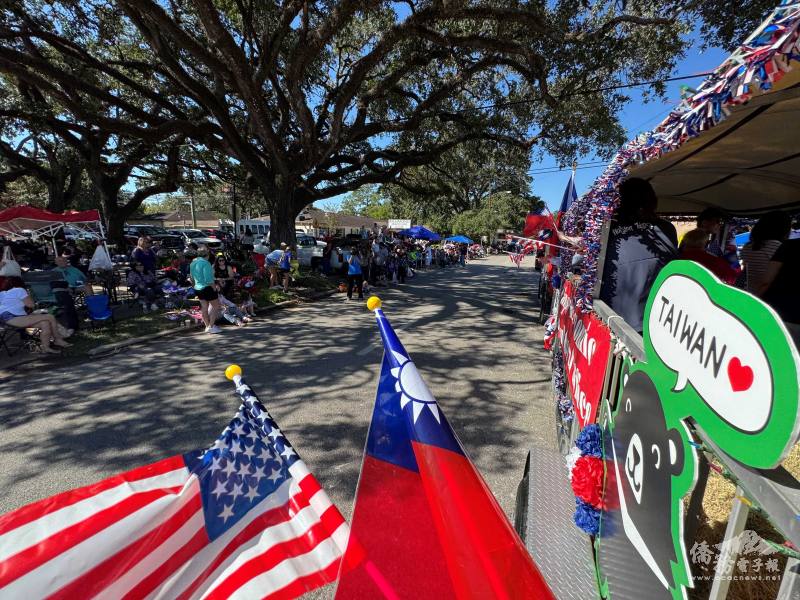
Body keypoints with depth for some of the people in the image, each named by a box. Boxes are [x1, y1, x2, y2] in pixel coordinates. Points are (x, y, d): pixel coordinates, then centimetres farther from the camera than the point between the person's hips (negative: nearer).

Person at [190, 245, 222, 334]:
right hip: (208, 288, -8)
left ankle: (207, 326, 21)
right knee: (216, 307, 3)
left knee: (204, 307, 14)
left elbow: (191, 277, 15)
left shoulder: (193, 262, 7)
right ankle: (211, 326, 1)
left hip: (198, 289, 8)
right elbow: (208, 279, -24)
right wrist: (214, 288, -14)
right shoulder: (205, 263, -19)